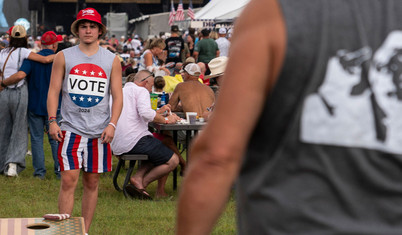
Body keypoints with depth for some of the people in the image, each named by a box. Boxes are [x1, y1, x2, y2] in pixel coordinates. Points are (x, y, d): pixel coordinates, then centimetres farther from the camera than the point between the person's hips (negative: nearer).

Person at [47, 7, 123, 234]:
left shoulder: (112, 60, 7)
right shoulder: (64, 57, 5)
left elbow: (118, 96, 6)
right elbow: (54, 90, 5)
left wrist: (112, 124, -6)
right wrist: (52, 121, -6)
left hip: (99, 131, 1)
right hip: (71, 129, -1)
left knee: (92, 183, 7)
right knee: (68, 181, -8)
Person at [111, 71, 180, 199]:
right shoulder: (141, 90, 1)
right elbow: (146, 113, -18)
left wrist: (158, 112, 32)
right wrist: (166, 120, -6)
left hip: (116, 146, 9)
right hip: (134, 140, -9)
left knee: (158, 154, 26)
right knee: (173, 160, -3)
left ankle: (138, 177, -1)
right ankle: (142, 183, -4)